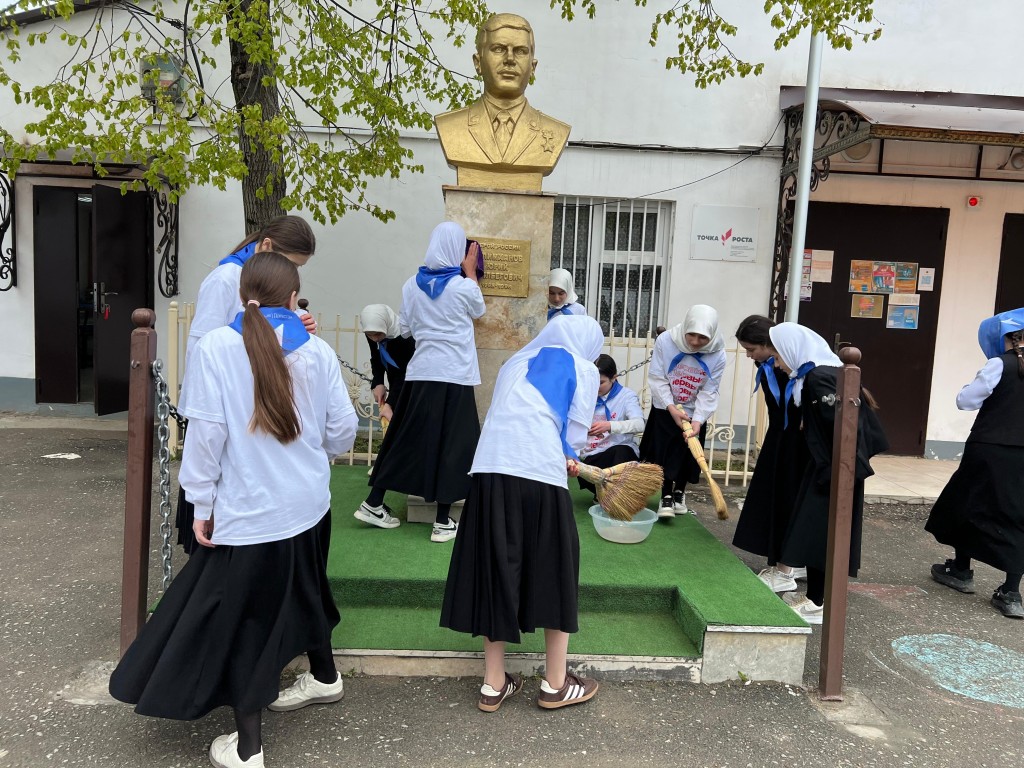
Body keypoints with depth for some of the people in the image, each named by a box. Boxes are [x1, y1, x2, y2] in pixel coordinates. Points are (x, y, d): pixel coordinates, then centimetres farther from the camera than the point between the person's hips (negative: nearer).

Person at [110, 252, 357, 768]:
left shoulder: (216, 347, -12)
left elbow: (207, 432, -13)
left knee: (235, 618, 9)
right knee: (298, 593, 26)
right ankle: (324, 677, 46)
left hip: (247, 511, -4)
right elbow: (342, 432, 1)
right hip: (308, 506, 4)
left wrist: (201, 502, -2)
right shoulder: (318, 351, -3)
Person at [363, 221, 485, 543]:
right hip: (456, 375, -4)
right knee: (451, 442, 3)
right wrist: (470, 271, 18)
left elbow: (405, 329, 10)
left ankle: (374, 502, 20)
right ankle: (442, 522, 7)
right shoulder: (464, 287, -8)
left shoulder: (413, 284, 2)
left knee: (407, 436, 13)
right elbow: (479, 311, 14)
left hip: (421, 372, 4)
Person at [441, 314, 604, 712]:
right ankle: (555, 684, 22)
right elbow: (573, 436, 6)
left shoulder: (516, 361, 26)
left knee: (496, 571, 12)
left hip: (491, 470, 4)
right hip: (540, 475, -4)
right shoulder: (584, 369, 12)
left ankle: (494, 684, 21)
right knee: (554, 572, 12)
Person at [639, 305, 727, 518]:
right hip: (664, 409, -1)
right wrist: (671, 408, -25)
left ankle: (679, 493, 32)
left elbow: (709, 392, -14)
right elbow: (657, 378, -17)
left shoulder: (717, 355, -20)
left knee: (687, 455, 10)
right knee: (665, 452, -5)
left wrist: (698, 420, -25)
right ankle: (666, 497, 8)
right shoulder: (665, 340, -23)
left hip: (694, 412, 1)